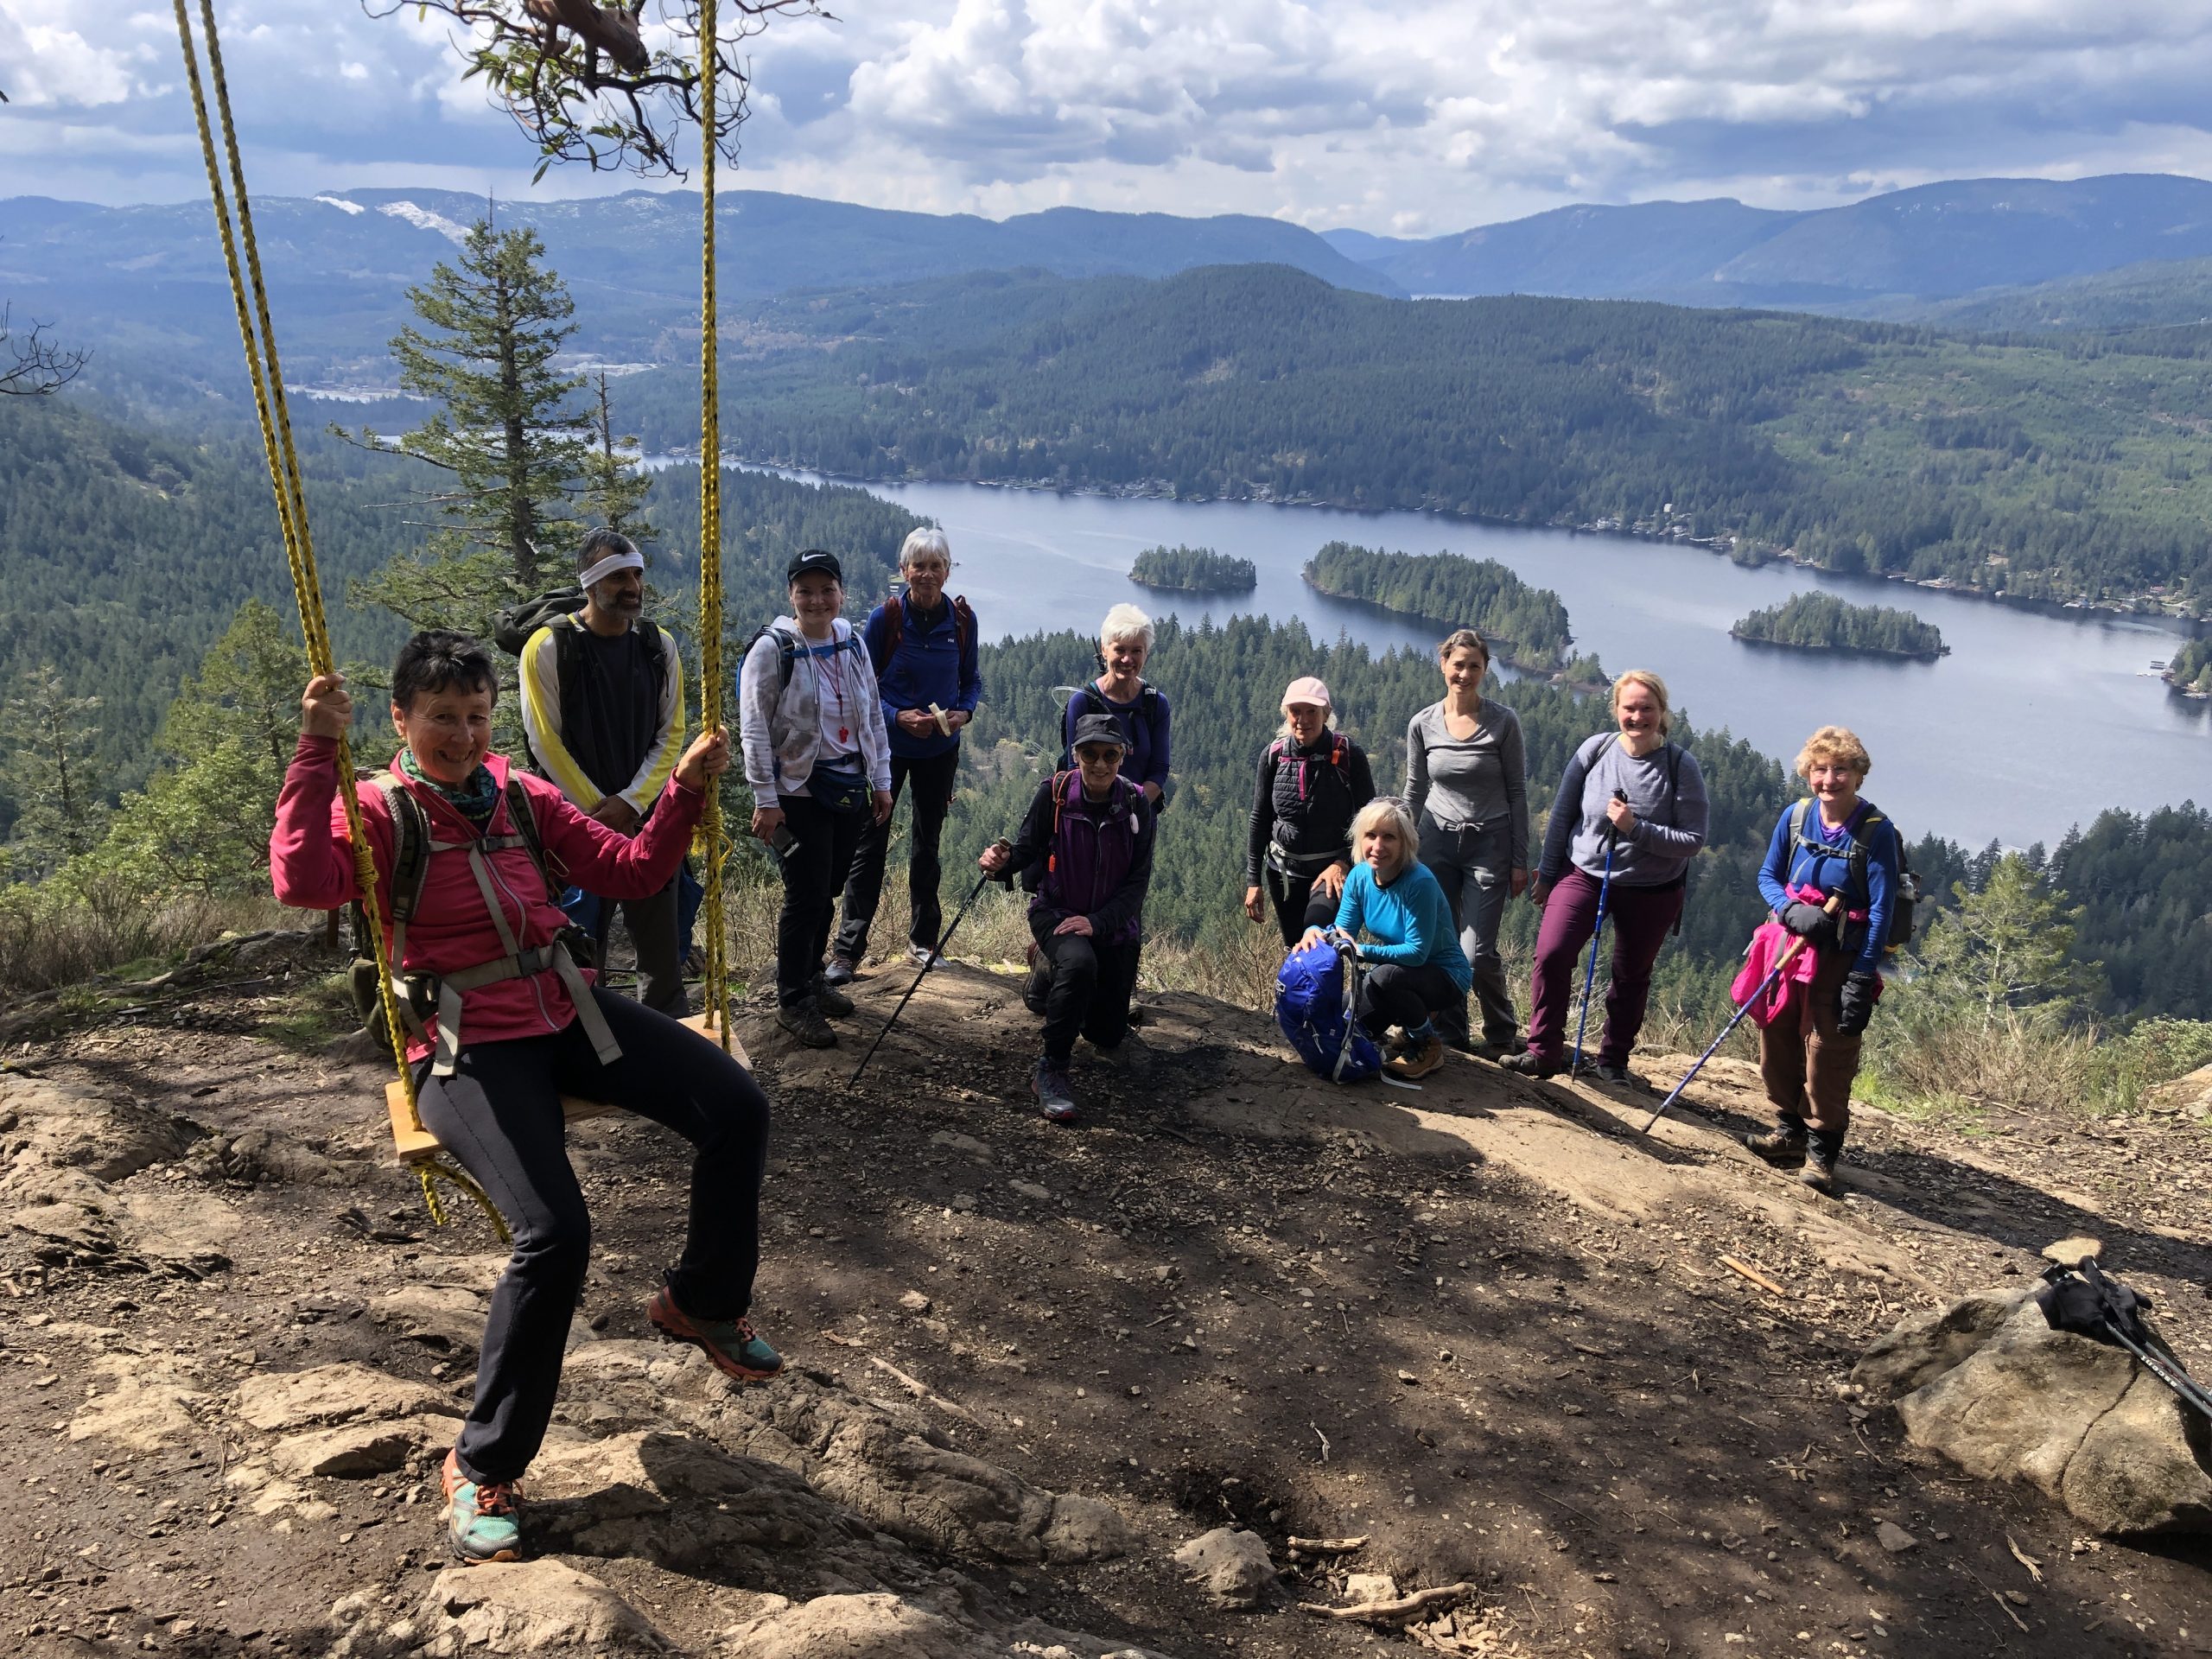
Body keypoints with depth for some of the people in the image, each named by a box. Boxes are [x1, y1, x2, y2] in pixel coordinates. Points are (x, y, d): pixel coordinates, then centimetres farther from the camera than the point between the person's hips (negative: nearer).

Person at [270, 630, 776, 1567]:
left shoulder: (523, 798, 12)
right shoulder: (378, 811, -3)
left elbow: (630, 872, 13)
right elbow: (303, 883, -24)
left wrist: (686, 790, 0)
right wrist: (318, 751, -27)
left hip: (565, 1010, 6)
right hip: (465, 1048, -5)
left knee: (737, 1110, -11)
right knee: (555, 1233, -26)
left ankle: (700, 1302, 17)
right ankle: (483, 1468, -5)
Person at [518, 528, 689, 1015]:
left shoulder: (659, 646, 6)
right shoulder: (549, 647, -6)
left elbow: (670, 735, 5)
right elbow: (546, 743, -6)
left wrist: (629, 803, -8)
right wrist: (601, 812, -8)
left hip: (648, 820, 3)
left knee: (663, 947, 7)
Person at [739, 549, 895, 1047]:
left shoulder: (852, 643, 6)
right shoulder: (773, 648, -11)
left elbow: (873, 716, 13)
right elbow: (754, 728, -11)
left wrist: (881, 781, 11)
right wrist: (765, 800, -14)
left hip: (850, 792, 6)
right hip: (798, 795, -5)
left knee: (827, 890, 13)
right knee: (807, 896, -4)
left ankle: (810, 977, 32)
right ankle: (792, 1002, 10)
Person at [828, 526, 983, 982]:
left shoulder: (962, 620, -4)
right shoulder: (885, 618, -12)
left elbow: (971, 680, 8)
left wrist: (964, 712, -13)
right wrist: (898, 716, -21)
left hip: (940, 750, 3)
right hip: (888, 745, -3)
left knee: (928, 842, 15)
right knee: (870, 843, -3)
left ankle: (922, 939, 28)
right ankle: (848, 949, 3)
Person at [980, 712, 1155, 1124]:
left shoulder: (1136, 804, -11)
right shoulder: (1054, 793, -13)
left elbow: (1138, 880, -12)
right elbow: (1027, 850, -9)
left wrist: (1097, 922, -25)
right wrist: (1002, 862, -33)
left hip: (1114, 923, 3)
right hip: (1056, 912, -3)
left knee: (1109, 1035, 12)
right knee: (1079, 963, -39)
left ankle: (1052, 972, 42)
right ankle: (1051, 1070, -23)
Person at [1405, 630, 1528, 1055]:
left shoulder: (1503, 722, -7)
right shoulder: (1422, 725, 1)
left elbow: (1517, 793, -2)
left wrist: (1520, 860, -3)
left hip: (1490, 845, -3)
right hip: (1437, 844, 3)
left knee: (1477, 953, -7)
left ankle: (1502, 1036, 15)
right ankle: (1449, 1033, 23)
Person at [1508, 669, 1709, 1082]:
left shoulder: (1681, 765, -12)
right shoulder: (1595, 750, -7)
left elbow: (1693, 840, -14)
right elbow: (1561, 815, 2)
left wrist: (1636, 828, -27)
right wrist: (1546, 875, 5)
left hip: (1652, 890, -1)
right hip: (1583, 873, 1)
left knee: (1631, 977, 11)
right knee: (1550, 955, -15)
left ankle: (1613, 1060, 29)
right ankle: (1544, 1051, -3)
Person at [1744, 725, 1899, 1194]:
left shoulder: (1876, 831, -13)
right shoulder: (1795, 817, 0)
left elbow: (1881, 909, -13)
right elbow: (1768, 877, 9)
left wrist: (1862, 979, -17)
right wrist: (1793, 911, -13)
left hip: (1841, 957, -5)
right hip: (1789, 944, 5)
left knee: (1828, 1054, -2)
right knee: (1777, 1042, 11)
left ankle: (1821, 1152, 11)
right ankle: (1790, 1132, 30)